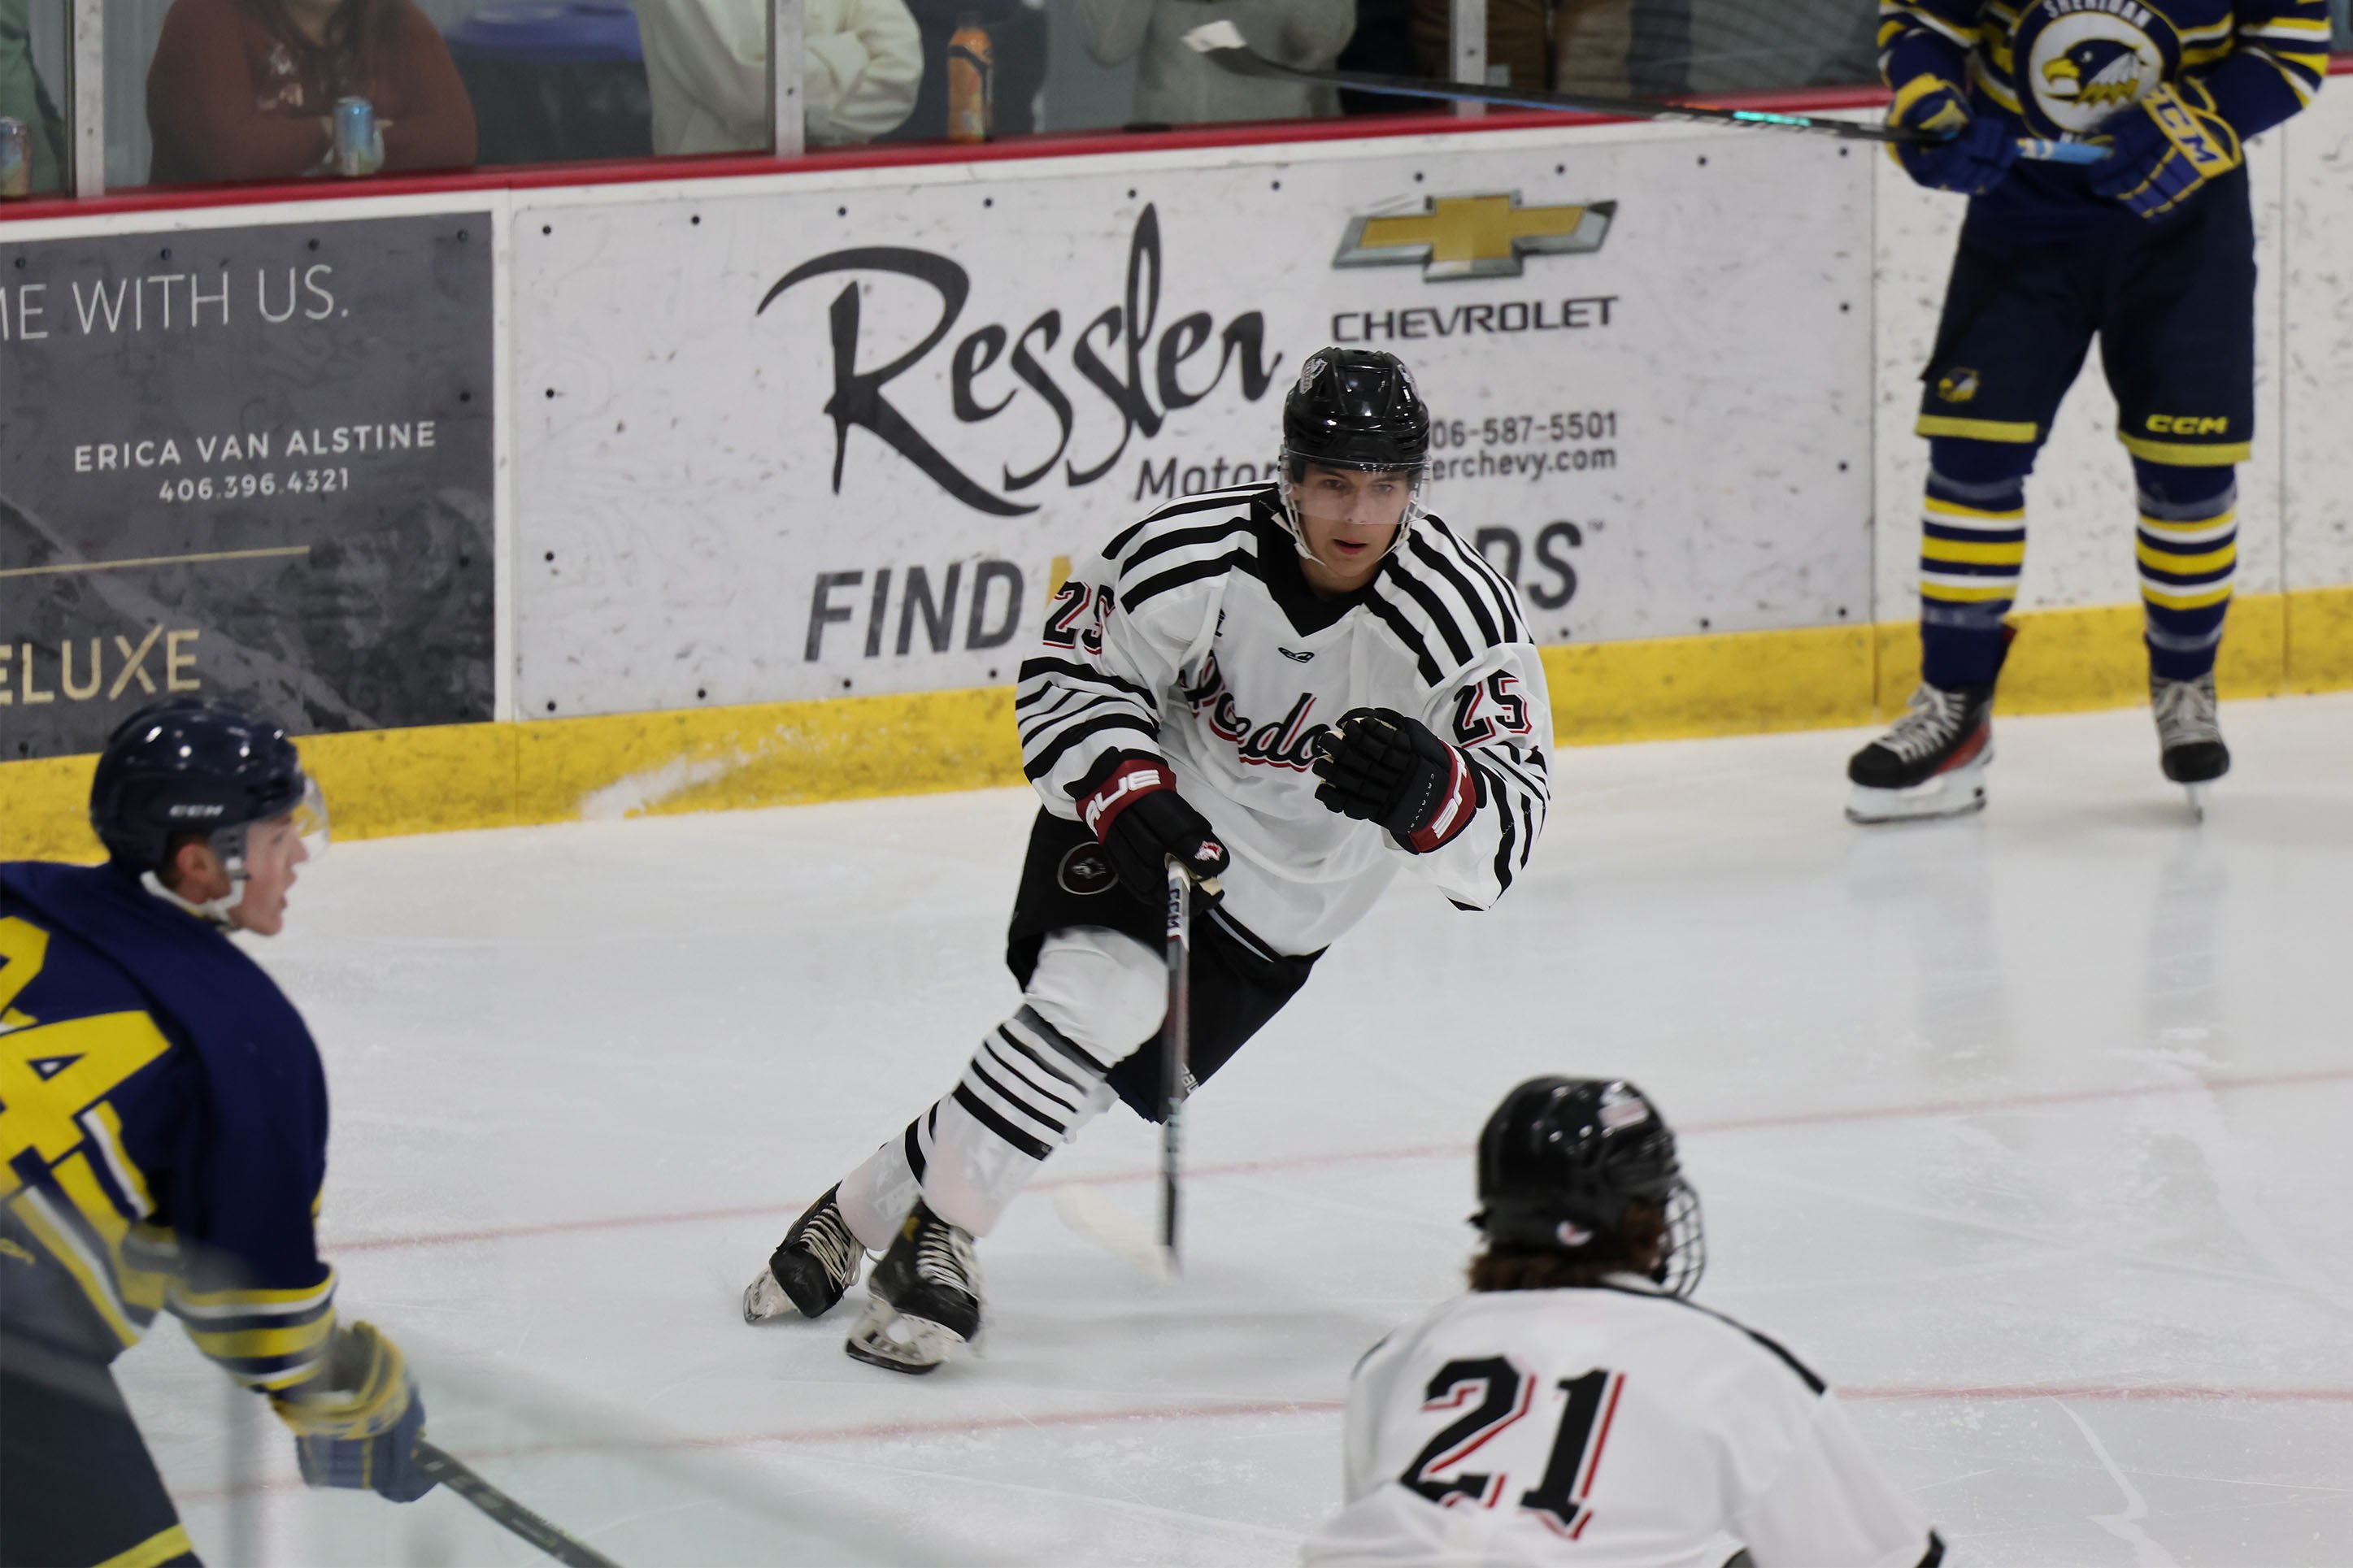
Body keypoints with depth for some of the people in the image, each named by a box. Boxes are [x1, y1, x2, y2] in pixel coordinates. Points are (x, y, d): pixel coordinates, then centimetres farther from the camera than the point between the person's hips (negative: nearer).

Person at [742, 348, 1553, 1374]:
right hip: (1138, 815, -2)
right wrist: (1124, 788, -26)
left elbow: (1506, 828, -24)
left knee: (1116, 1075, -7)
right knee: (1095, 992, -26)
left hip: (1284, 896, 2)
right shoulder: (1191, 557, -24)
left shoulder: (1462, 613, -23)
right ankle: (933, 1240, -13)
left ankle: (863, 1210, 7)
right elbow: (1067, 678, -9)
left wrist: (1430, 793, -46)